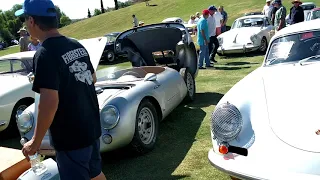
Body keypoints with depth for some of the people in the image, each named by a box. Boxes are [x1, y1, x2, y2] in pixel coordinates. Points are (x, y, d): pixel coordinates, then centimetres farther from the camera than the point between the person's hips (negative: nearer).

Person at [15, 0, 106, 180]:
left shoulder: (45, 54, -20)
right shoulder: (77, 46, 3)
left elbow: (49, 102, -25)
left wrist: (36, 141, -15)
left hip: (70, 137, -7)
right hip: (92, 127, 7)